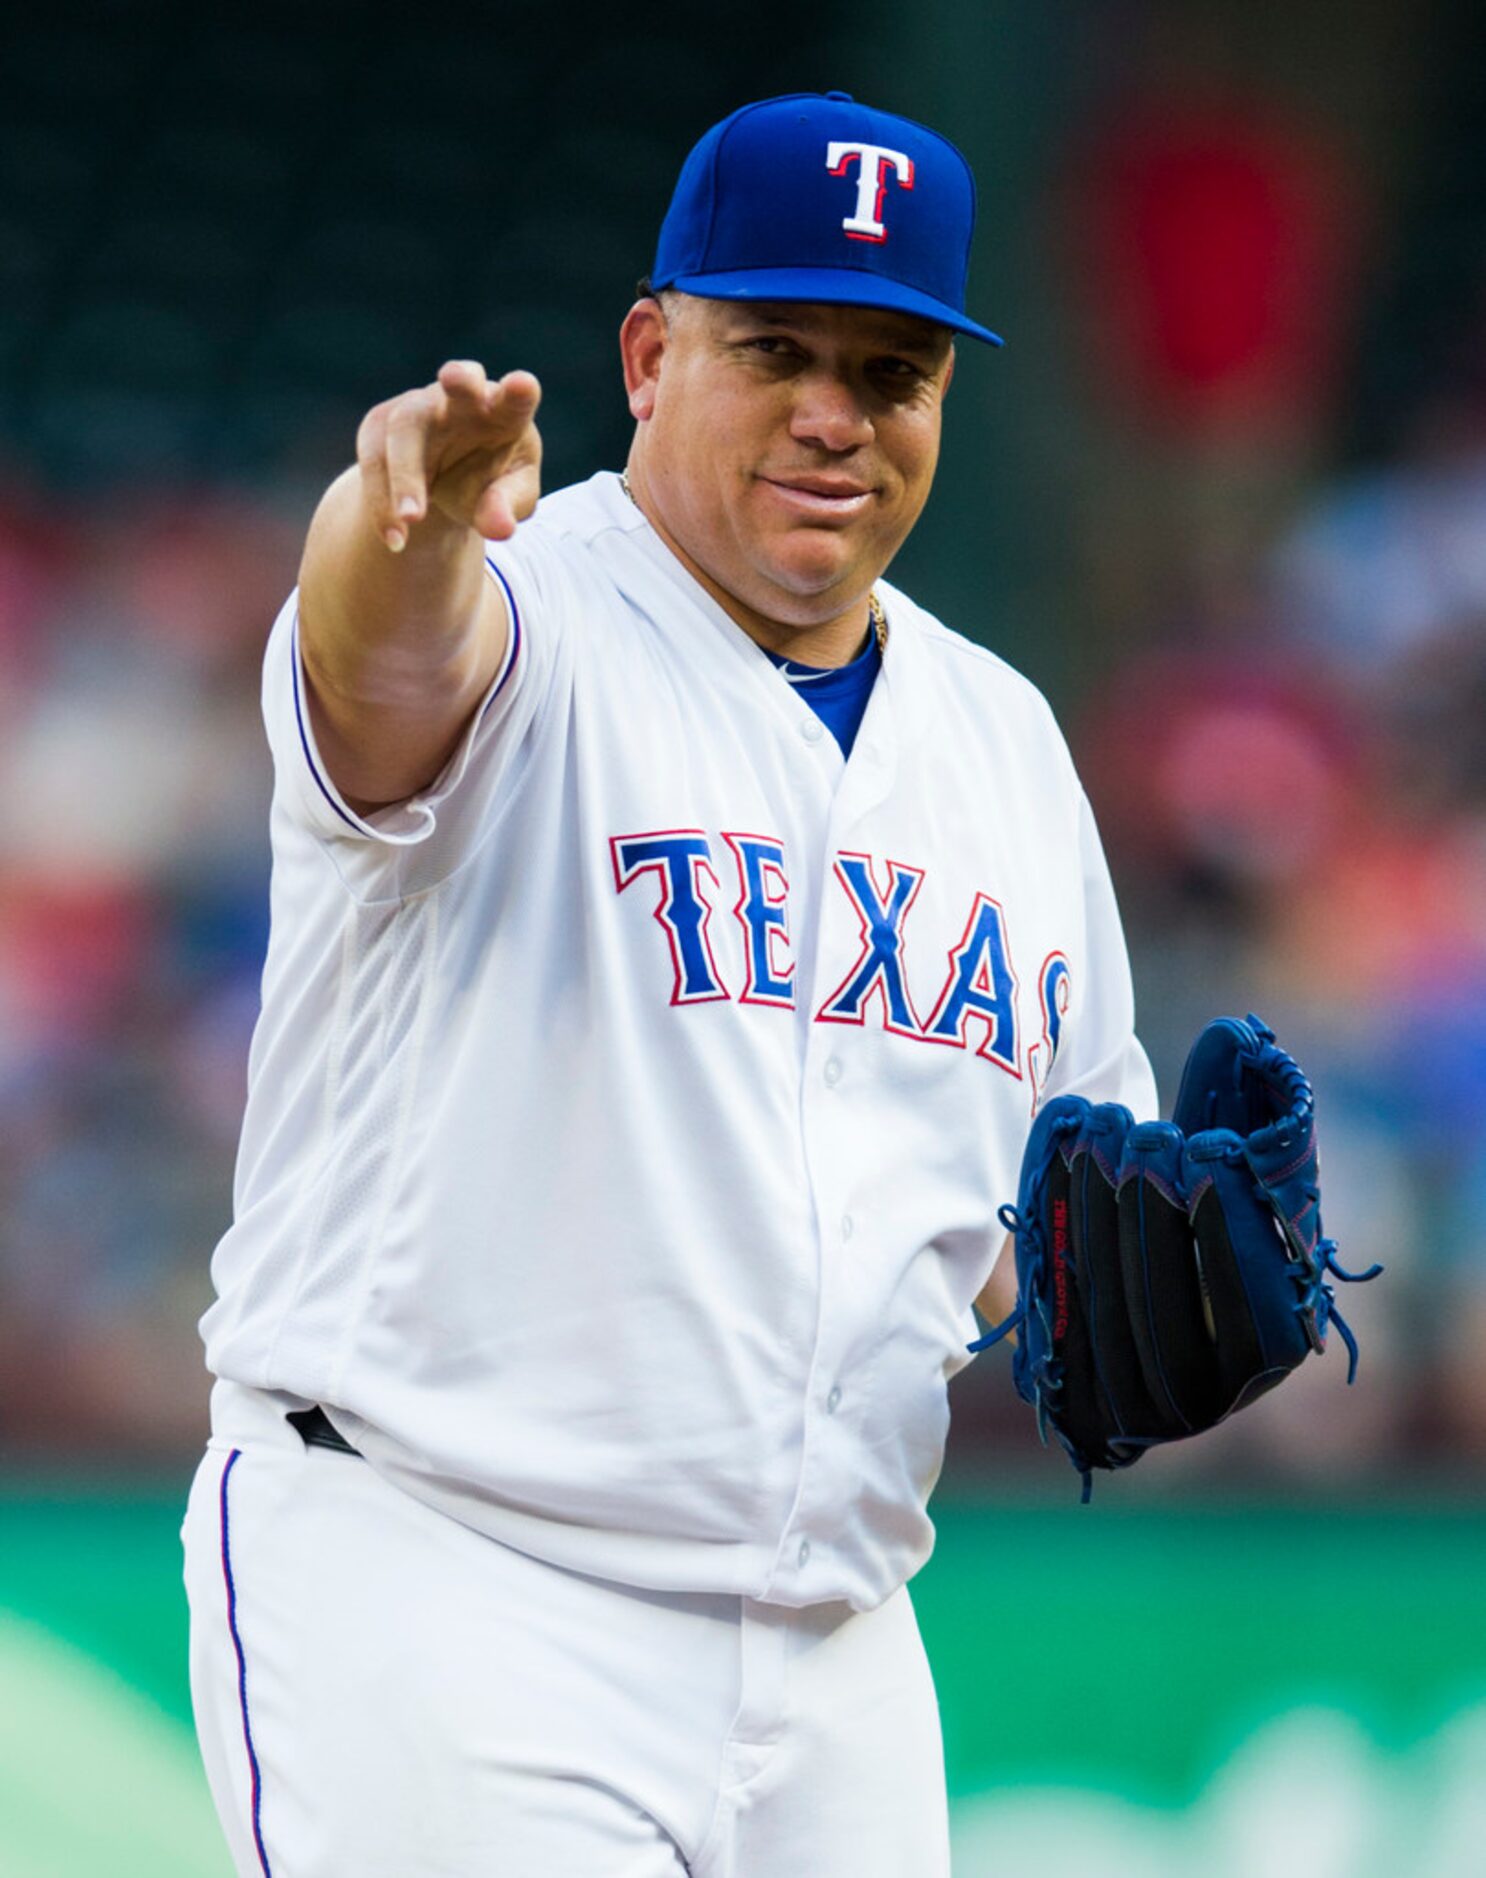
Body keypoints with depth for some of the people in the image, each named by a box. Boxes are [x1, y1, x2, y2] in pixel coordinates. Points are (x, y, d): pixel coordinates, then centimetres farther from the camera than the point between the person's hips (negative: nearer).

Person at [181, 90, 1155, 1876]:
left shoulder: (1000, 739, 14)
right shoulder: (511, 628, -7)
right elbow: (392, 656, -32)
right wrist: (407, 520, -55)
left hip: (833, 1646, 7)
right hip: (438, 1616, -6)